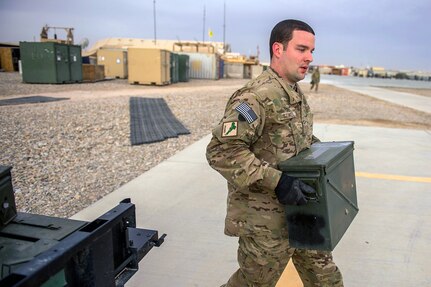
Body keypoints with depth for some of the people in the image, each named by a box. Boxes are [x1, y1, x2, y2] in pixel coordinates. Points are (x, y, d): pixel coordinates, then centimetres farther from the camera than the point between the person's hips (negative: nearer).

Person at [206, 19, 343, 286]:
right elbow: (222, 151, -28)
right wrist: (276, 181, -30)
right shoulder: (257, 96, -22)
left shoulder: (297, 94, 9)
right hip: (265, 221, -8)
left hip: (301, 212, 9)